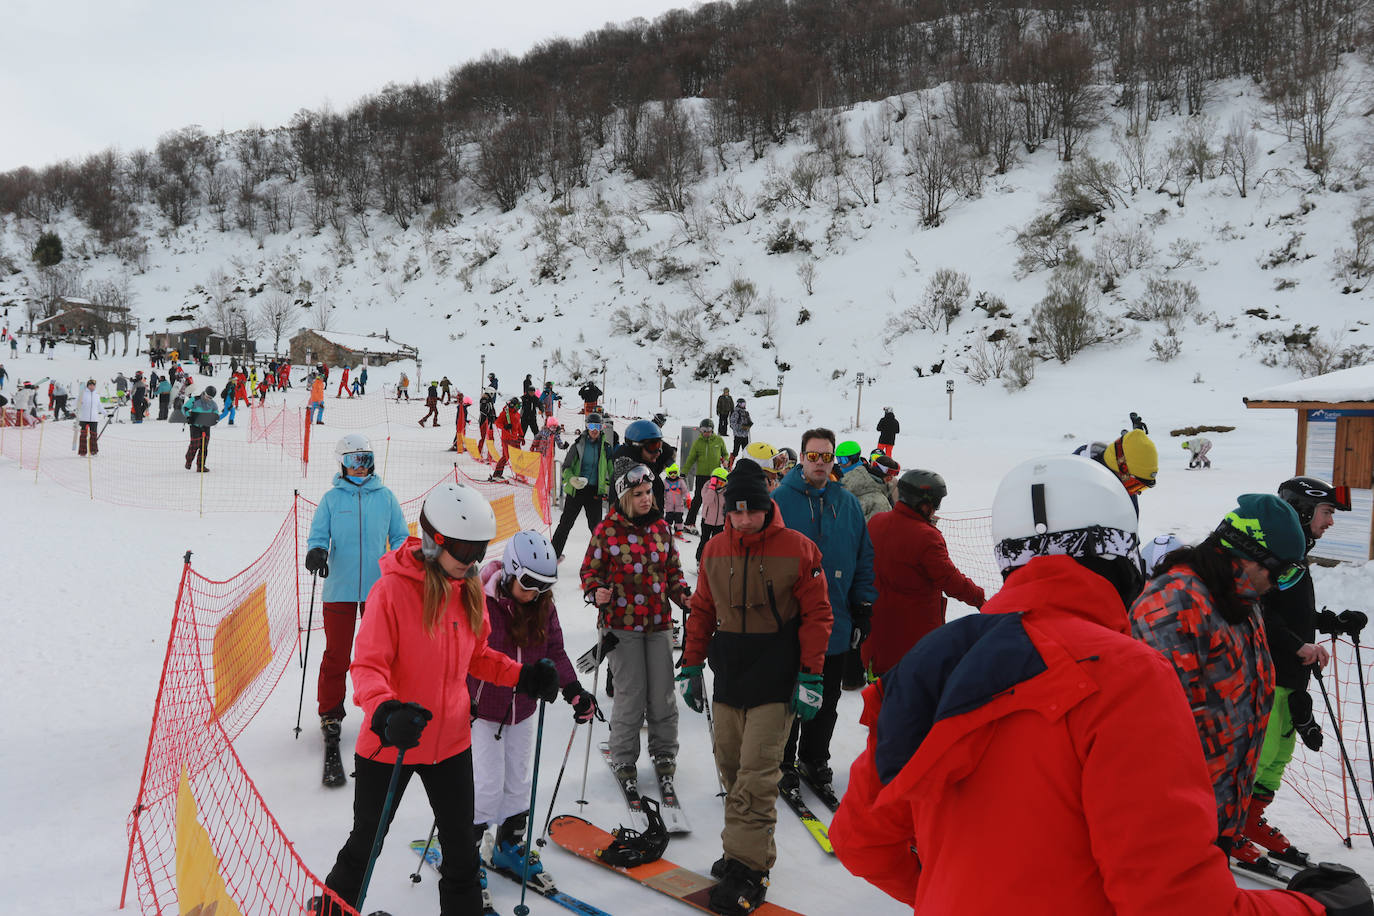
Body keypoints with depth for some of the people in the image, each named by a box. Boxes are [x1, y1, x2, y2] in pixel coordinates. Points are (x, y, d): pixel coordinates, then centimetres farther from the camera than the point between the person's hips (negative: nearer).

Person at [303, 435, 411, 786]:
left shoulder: (385, 497, 6)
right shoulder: (331, 499, 3)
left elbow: (400, 536, 11)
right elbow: (318, 535, 3)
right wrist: (316, 552, -19)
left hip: (378, 588, 1)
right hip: (339, 589, -1)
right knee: (336, 656, 1)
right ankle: (330, 717, 16)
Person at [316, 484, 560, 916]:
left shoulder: (470, 589, -2)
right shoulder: (392, 588, -20)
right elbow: (367, 666, -21)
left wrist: (523, 676, -1)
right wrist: (385, 713, -38)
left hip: (451, 739, 5)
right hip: (389, 743, -4)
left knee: (461, 844, 16)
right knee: (367, 839, 17)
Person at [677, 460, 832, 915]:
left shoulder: (797, 549, -7)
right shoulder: (715, 550, 6)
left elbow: (816, 614, -4)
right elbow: (701, 611, 13)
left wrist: (810, 678, -7)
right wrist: (690, 667, 11)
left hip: (775, 681, -4)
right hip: (727, 675, 5)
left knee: (757, 774, -6)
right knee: (731, 767, 9)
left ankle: (748, 868, 1)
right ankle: (741, 849, 23)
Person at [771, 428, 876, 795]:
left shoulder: (848, 503, 5)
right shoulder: (779, 500, -6)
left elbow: (864, 558, 10)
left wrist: (864, 608, 6)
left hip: (835, 622, 3)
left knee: (826, 698, 14)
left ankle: (814, 759, 30)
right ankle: (783, 761, 24)